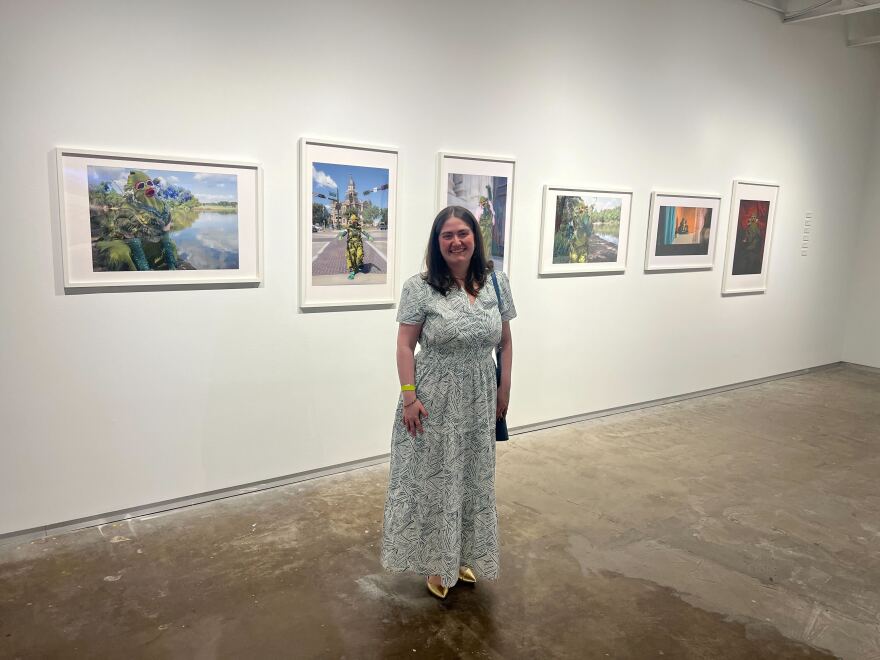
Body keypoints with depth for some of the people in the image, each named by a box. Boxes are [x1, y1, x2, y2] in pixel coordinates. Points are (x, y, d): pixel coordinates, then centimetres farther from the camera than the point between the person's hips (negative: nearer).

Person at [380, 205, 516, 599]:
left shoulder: (496, 283, 1)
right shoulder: (420, 287, -11)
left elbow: (505, 342, 7)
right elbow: (405, 345, -10)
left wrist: (504, 390, 6)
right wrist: (409, 396, -15)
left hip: (479, 401, 5)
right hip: (434, 400, -4)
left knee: (473, 479, 18)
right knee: (433, 479, 8)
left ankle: (464, 555, 40)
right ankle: (436, 562, 29)